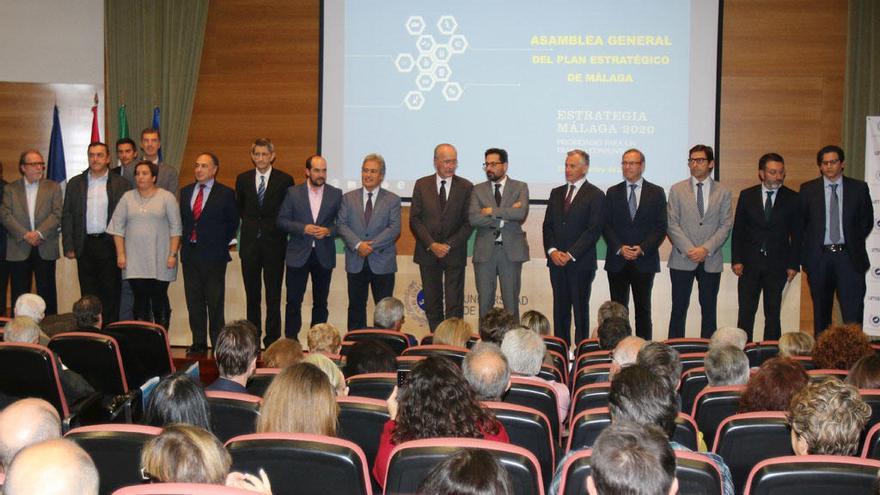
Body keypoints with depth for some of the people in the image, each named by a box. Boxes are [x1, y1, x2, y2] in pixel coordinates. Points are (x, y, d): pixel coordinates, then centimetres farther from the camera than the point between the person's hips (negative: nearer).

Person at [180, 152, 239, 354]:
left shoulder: (225, 194, -2)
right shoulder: (185, 192, 11)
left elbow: (233, 223, 4)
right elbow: (182, 220, 18)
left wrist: (221, 245, 2)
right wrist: (186, 242, 9)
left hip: (213, 256, -4)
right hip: (190, 254, 5)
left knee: (215, 302, -2)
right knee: (194, 301, 8)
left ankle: (218, 344, 5)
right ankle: (199, 342, 16)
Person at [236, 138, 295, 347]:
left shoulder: (284, 180, -2)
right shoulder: (243, 179, 7)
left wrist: (276, 226, 1)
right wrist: (251, 224, 13)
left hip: (274, 243, -3)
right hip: (250, 243, 3)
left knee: (273, 297, 0)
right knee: (252, 295, 10)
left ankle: (272, 341, 5)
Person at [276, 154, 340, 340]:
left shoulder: (336, 194, 3)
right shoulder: (293, 193, 2)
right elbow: (282, 220, 0)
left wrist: (328, 231, -16)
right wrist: (303, 228, -14)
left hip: (324, 255, 1)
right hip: (298, 255, -1)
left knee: (320, 302, 8)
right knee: (293, 302, 0)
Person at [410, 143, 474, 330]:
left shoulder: (466, 187, 2)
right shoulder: (421, 185, 5)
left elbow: (469, 222, -1)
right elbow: (415, 219, 1)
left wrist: (448, 245, -11)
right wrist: (432, 244, -10)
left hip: (455, 253, -1)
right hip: (428, 252, 2)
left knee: (454, 303, -3)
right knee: (432, 302, 6)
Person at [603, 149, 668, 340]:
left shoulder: (656, 193, 5)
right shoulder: (612, 193, 9)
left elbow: (661, 227, -1)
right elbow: (606, 225, 4)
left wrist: (642, 249, -12)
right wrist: (620, 248, -10)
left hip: (644, 261, -1)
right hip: (617, 261, 1)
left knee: (643, 309, 4)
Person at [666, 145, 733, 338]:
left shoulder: (722, 192, 8)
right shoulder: (677, 190, 5)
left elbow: (726, 225, 1)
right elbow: (672, 224, -1)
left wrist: (706, 249, -12)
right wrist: (689, 249, -13)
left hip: (711, 260, 1)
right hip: (682, 260, -1)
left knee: (709, 310, 5)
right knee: (679, 309, 1)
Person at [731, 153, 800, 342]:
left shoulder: (792, 198, 2)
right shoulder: (747, 195, 4)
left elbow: (797, 234, 4)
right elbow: (737, 230, 5)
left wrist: (794, 264, -2)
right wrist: (736, 260, -3)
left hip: (777, 264, 0)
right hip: (750, 263, 0)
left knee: (773, 313, 5)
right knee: (746, 312, 1)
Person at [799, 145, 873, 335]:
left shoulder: (859, 188, 5)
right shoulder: (808, 189, 4)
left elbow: (867, 221, 12)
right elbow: (800, 223, 8)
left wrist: (855, 244, 7)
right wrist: (805, 253, 3)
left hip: (848, 257, 0)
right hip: (819, 257, 1)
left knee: (853, 309, -7)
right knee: (821, 311, 8)